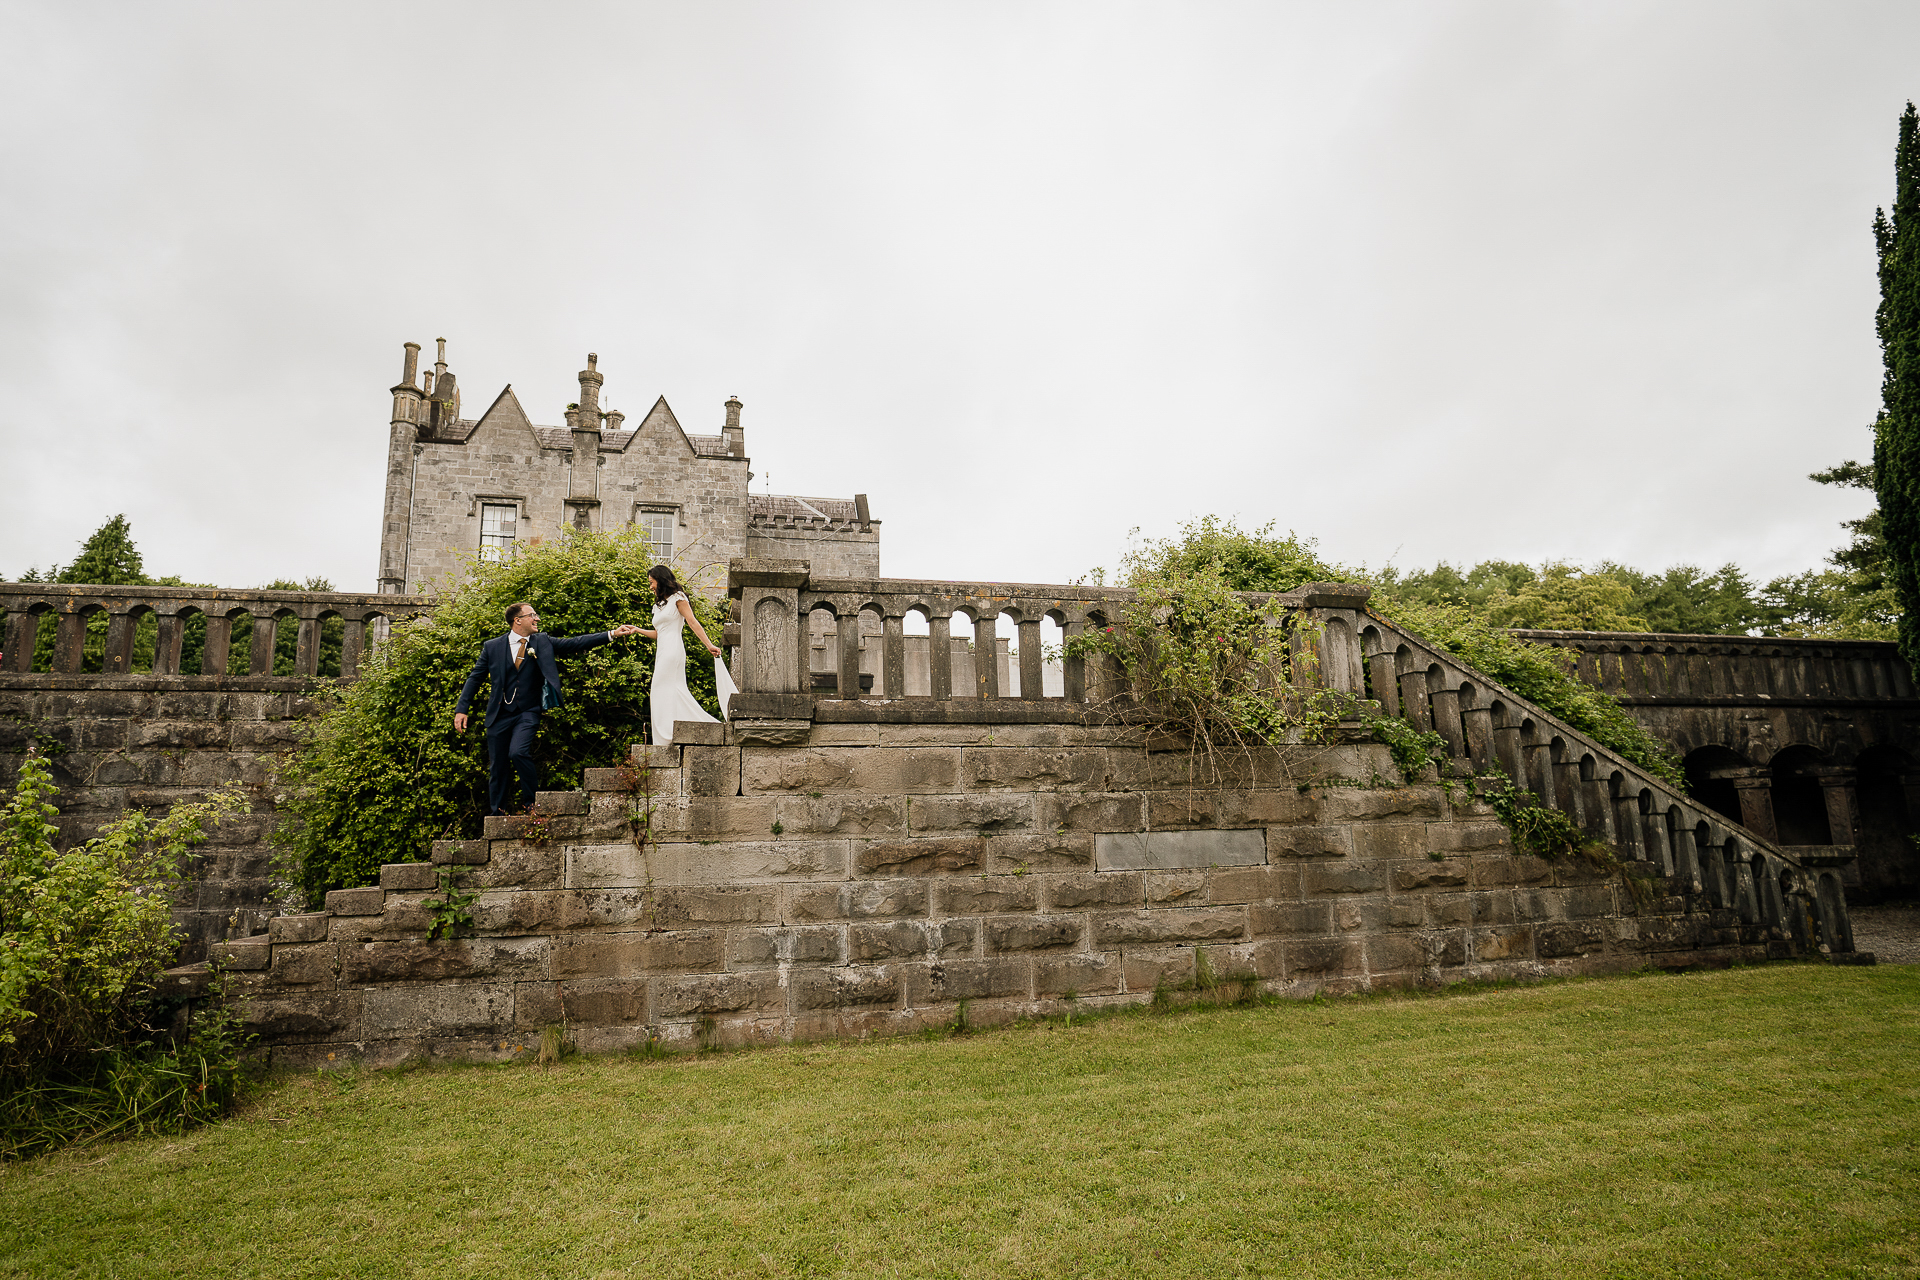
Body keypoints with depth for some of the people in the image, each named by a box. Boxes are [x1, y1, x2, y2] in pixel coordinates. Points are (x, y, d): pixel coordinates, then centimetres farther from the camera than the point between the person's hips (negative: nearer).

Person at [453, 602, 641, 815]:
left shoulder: (542, 642, 3)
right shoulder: (492, 647, 2)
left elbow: (575, 643, -5)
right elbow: (474, 678, 7)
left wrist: (612, 634, -15)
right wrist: (461, 709, 0)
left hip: (527, 713, -1)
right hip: (499, 715, 1)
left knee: (518, 752, -24)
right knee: (498, 768, 6)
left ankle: (531, 801, -4)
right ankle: (496, 814, 22)